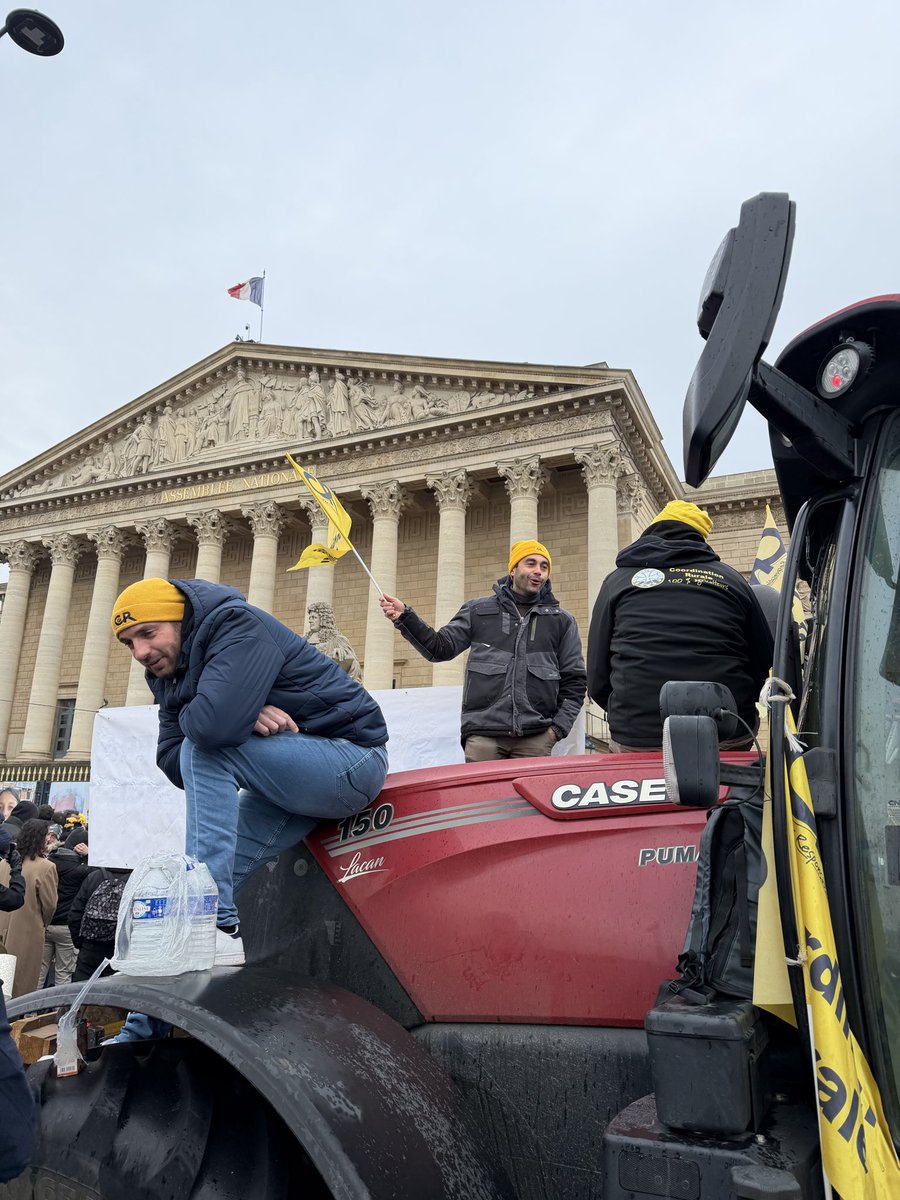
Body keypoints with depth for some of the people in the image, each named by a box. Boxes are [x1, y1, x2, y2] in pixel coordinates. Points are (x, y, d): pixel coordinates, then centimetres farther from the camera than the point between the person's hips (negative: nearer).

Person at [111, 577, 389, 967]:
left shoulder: (239, 625, -18)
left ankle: (218, 930, -23)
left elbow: (215, 722, -34)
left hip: (352, 759, -9)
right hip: (289, 785, 9)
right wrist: (242, 719, -18)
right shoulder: (168, 675, 10)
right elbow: (171, 760, -3)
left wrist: (189, 717, -11)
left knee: (204, 746, -23)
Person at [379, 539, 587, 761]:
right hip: (483, 736, 0)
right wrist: (405, 618, -4)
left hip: (536, 739, 1)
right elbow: (440, 647, 9)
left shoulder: (562, 621, 14)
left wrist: (558, 728, 3)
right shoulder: (479, 611, 14)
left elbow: (574, 681, 14)